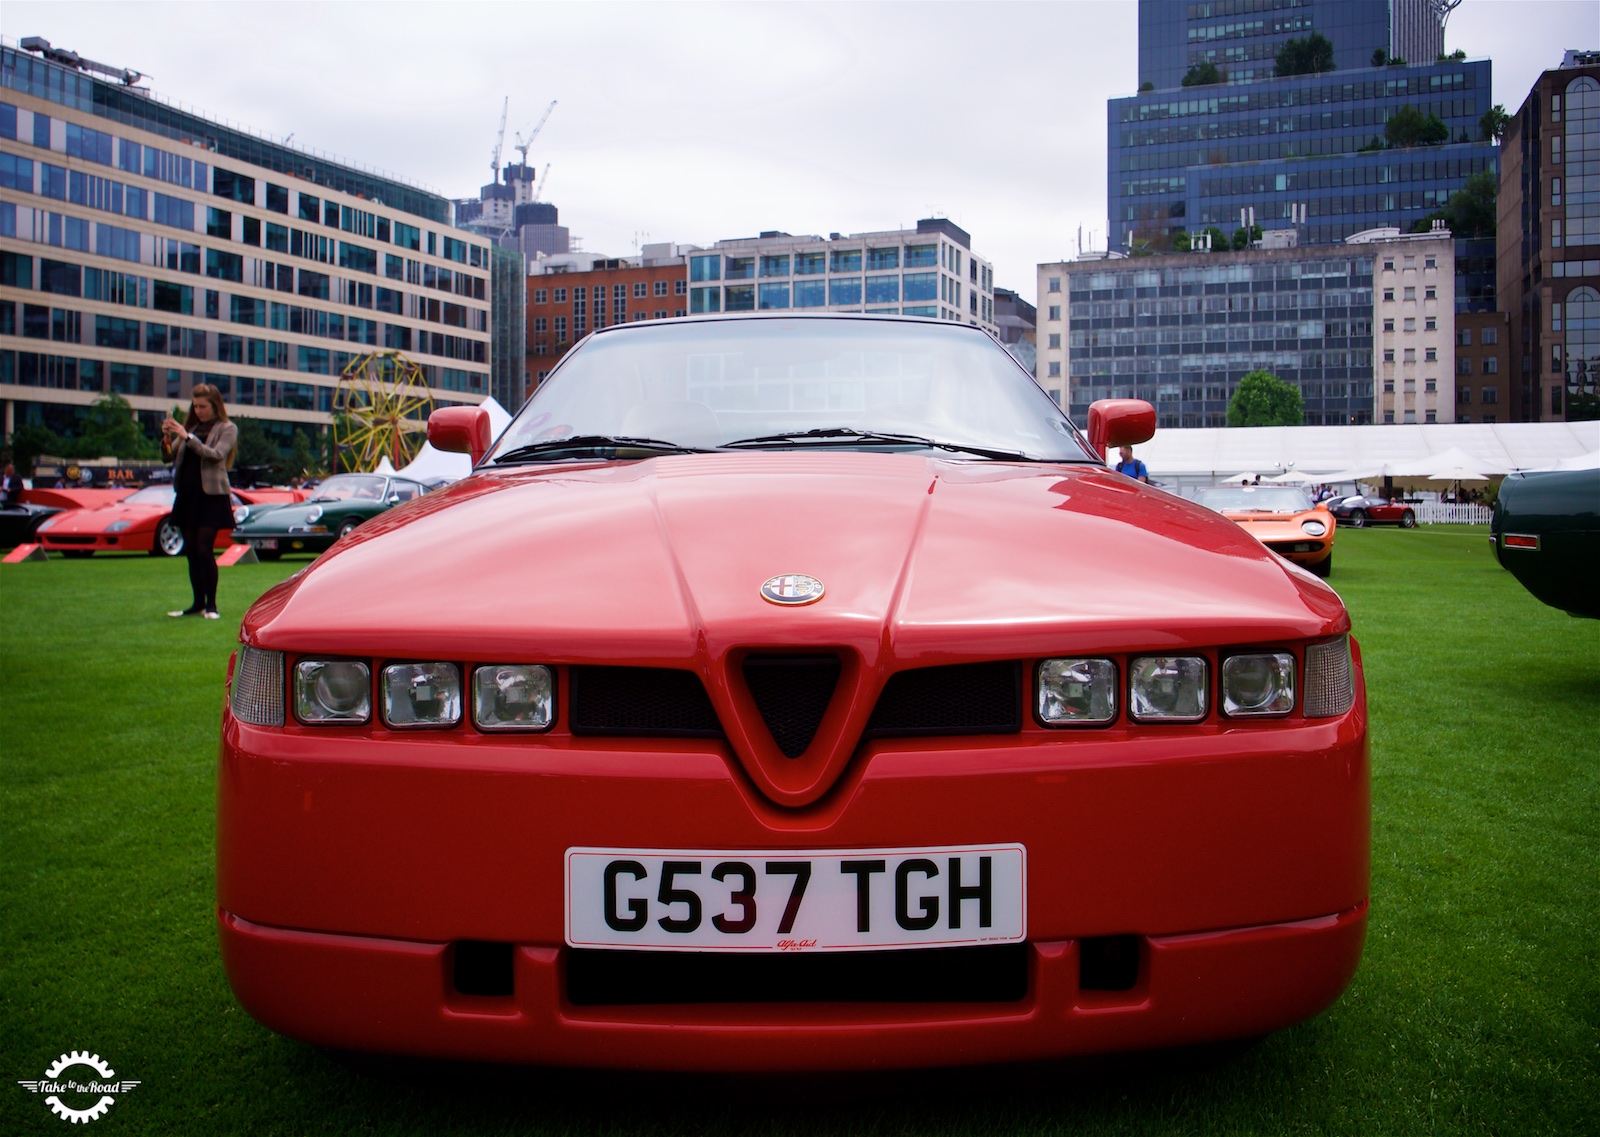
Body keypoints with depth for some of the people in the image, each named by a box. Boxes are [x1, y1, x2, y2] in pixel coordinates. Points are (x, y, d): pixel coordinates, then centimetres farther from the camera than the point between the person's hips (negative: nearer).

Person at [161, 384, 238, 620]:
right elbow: (172, 456, 13)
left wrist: (188, 437, -20)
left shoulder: (227, 429, 0)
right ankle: (198, 604, 13)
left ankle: (211, 605, -2)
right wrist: (168, 438, -6)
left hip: (211, 495, -6)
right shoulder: (192, 426, 15)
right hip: (187, 494, 6)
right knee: (191, 551, 7)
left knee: (204, 550, -9)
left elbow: (216, 455, -16)